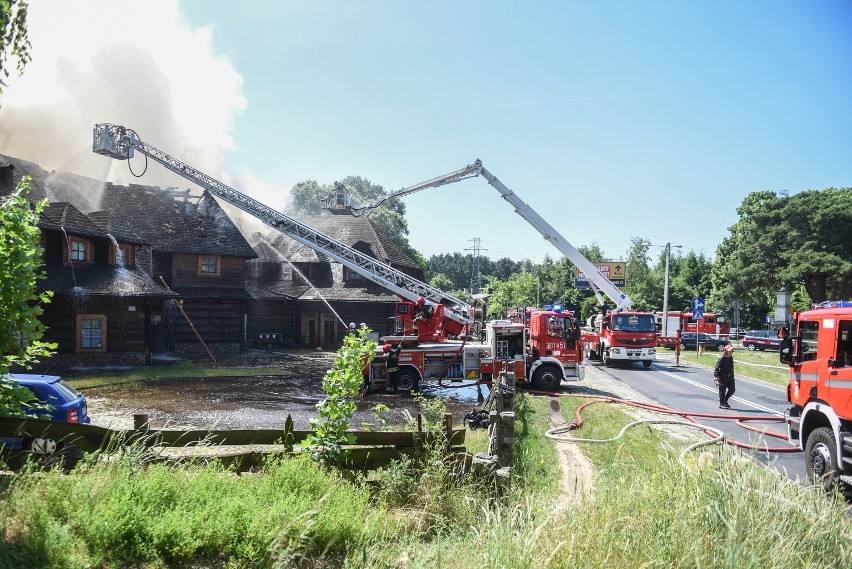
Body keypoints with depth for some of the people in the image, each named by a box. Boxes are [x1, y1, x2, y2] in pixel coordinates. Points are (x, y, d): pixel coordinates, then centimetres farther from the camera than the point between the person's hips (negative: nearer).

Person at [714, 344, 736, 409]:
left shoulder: (731, 358, 8)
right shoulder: (722, 359, -14)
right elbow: (717, 368, -16)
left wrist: (732, 376, 22)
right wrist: (716, 377, -22)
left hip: (730, 377, 7)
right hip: (722, 378, -7)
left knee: (732, 389, 2)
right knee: (722, 391, 0)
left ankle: (725, 401, 21)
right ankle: (721, 404, 12)